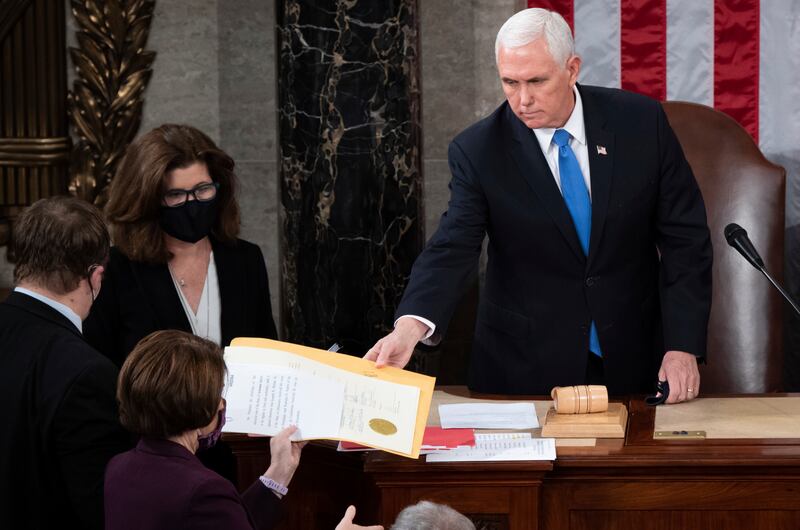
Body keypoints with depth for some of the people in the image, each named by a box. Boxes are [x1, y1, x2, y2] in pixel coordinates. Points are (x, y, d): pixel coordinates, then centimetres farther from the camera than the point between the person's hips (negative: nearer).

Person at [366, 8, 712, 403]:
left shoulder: (641, 122, -7)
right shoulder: (478, 151, -11)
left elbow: (684, 237, -4)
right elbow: (452, 250, -19)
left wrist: (683, 346, -12)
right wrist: (409, 327, -38)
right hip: (525, 370, -1)